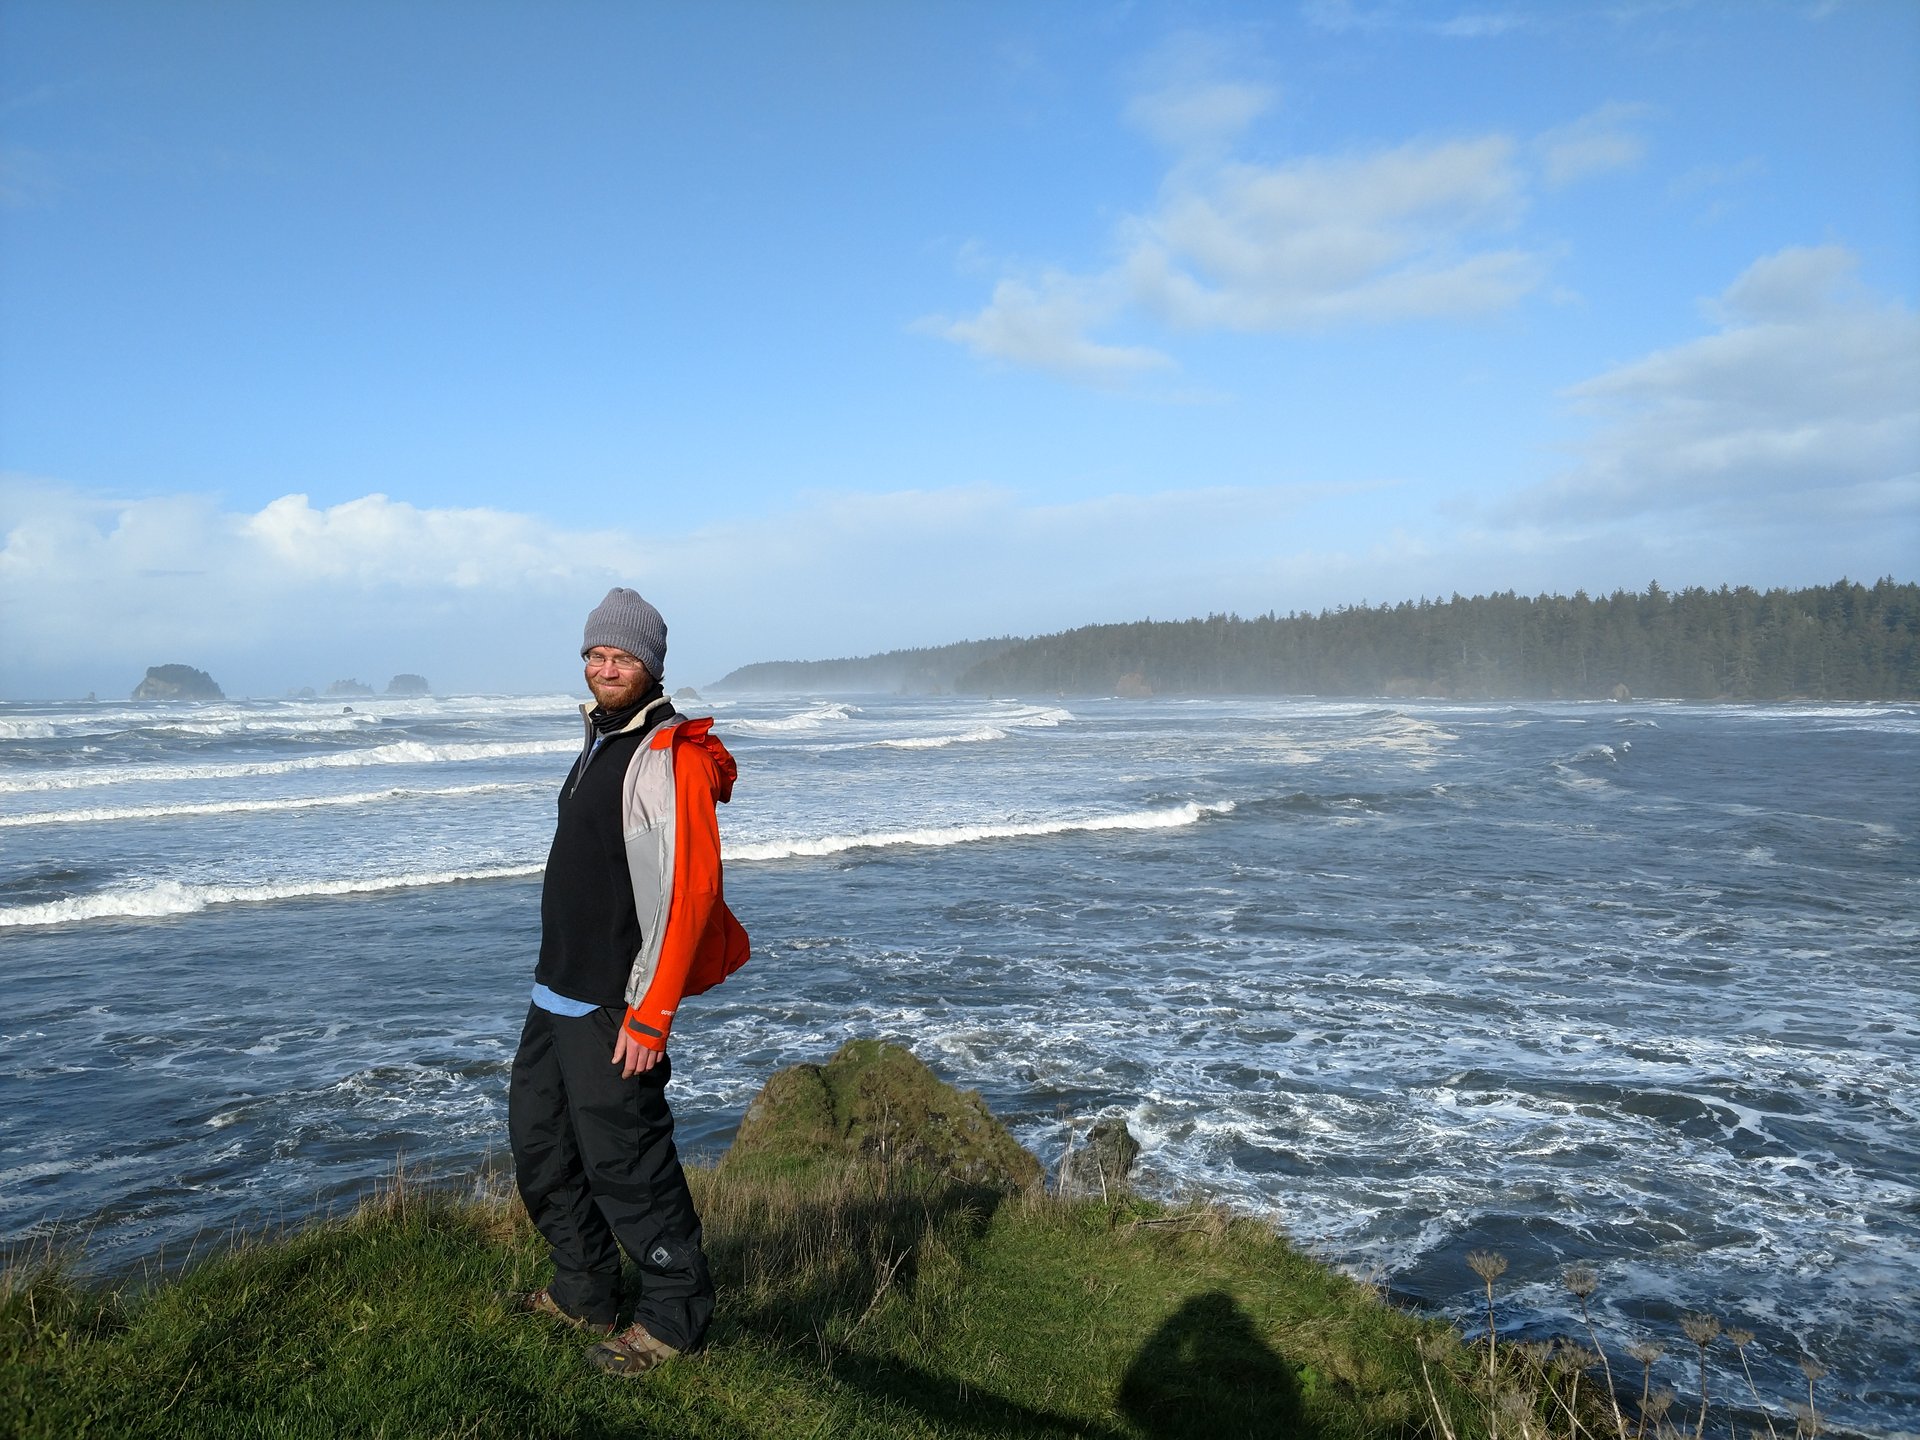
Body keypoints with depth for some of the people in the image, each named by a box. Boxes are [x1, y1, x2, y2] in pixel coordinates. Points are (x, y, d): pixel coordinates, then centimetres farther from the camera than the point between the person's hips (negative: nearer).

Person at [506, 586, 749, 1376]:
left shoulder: (669, 757, -18)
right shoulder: (598, 744, 14)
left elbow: (687, 889, -24)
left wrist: (650, 1013, -26)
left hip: (611, 1006, -10)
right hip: (556, 993, 10)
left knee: (624, 1160, -3)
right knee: (539, 1138, 19)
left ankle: (674, 1316, 15)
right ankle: (583, 1292, 35)